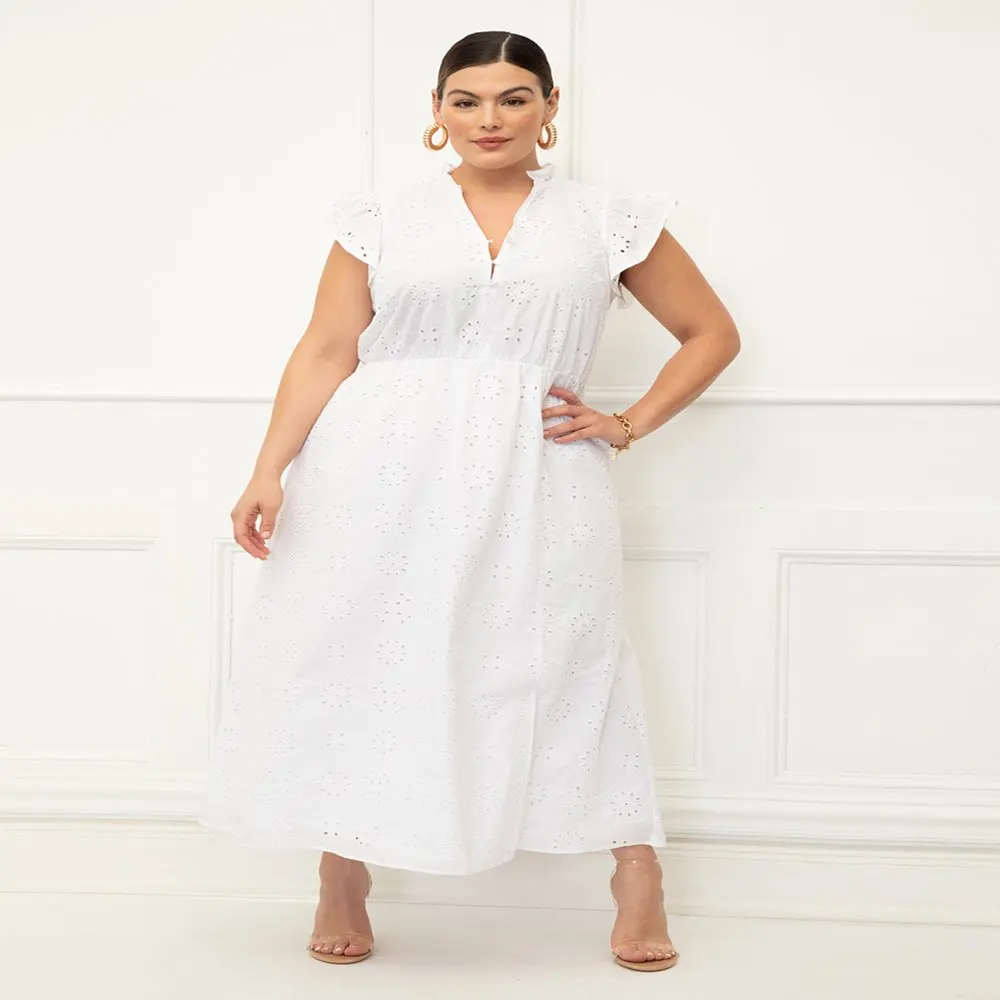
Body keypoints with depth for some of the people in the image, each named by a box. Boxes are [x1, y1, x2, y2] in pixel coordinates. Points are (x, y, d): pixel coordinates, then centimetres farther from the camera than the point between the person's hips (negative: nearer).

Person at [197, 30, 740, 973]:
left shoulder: (610, 220, 8)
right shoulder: (382, 216, 7)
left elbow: (712, 333, 14)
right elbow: (325, 352, 3)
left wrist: (630, 424, 5)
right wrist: (269, 470, -6)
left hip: (533, 479, 0)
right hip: (381, 473, 0)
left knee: (569, 664, 1)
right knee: (358, 659, 2)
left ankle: (637, 879, 12)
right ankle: (342, 878, 17)